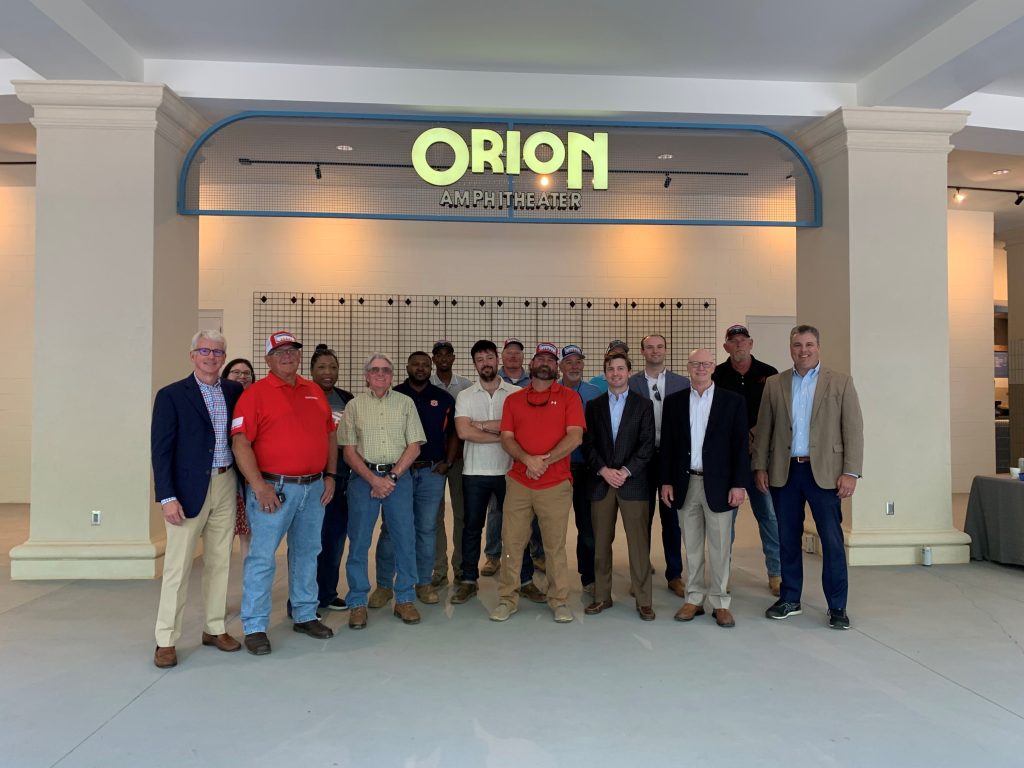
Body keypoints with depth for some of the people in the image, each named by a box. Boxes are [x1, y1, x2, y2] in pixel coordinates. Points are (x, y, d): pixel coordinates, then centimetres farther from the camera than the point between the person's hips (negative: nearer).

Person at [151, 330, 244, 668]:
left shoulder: (234, 391, 8)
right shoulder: (171, 395, -3)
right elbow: (161, 449, -6)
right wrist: (167, 497, -13)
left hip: (226, 486, 4)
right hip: (189, 489, -4)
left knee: (220, 561, 12)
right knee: (178, 566, 2)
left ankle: (215, 628, 25)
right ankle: (166, 640, 13)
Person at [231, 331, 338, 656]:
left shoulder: (315, 392, 12)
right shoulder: (256, 393, -6)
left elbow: (330, 434, 16)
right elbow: (240, 441, -13)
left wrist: (330, 475, 8)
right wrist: (259, 485, -19)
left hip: (314, 488, 6)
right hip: (273, 488, -6)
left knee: (307, 553, 15)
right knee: (262, 557, 0)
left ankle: (305, 616, 29)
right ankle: (254, 627, 12)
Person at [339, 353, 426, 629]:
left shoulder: (405, 403, 7)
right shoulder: (354, 406, 6)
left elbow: (414, 446, 3)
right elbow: (349, 451, 1)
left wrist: (392, 477, -8)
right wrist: (373, 480, -11)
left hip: (398, 476, 1)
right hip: (363, 477, -1)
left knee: (405, 538, 2)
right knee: (359, 541, 1)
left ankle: (405, 599, 15)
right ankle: (358, 603, 13)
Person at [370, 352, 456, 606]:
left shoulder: (444, 399, 8)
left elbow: (453, 433, 12)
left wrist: (447, 462, 2)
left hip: (432, 471, 2)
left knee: (427, 529, 7)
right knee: (391, 528, 0)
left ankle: (424, 583, 18)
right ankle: (384, 585, 10)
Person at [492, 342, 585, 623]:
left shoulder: (569, 397, 4)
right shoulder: (513, 399, 11)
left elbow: (575, 437, -6)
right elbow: (506, 438, 3)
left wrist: (546, 460, -14)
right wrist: (527, 459, -15)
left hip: (556, 484, -2)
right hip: (518, 482, 2)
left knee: (556, 545, 4)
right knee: (511, 542, 4)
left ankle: (559, 601, 17)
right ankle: (508, 599, 16)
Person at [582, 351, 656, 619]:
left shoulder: (643, 405, 5)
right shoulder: (593, 405, 10)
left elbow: (647, 445, -1)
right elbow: (588, 444, 5)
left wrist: (626, 471, -11)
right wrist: (604, 470, -9)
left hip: (633, 482, -2)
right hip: (600, 482, 2)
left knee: (639, 543, -1)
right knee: (601, 543, 6)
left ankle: (643, 600, 7)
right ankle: (601, 596, 17)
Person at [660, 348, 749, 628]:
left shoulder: (733, 401, 1)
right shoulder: (674, 401, 7)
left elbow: (741, 445, -2)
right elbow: (667, 445, 7)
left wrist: (739, 484, -7)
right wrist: (666, 481, 2)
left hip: (718, 484, -2)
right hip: (685, 483, 2)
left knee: (720, 547, 4)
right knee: (691, 546, 10)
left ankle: (720, 602, 16)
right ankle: (694, 599, 21)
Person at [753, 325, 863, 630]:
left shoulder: (840, 382, 2)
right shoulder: (774, 384, 8)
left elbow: (853, 429, -2)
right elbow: (763, 429, 9)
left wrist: (851, 472, -9)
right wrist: (760, 466, 3)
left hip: (824, 472, -2)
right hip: (784, 472, 2)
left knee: (832, 541, 0)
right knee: (787, 539, 10)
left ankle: (837, 606, 13)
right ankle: (789, 599, 24)